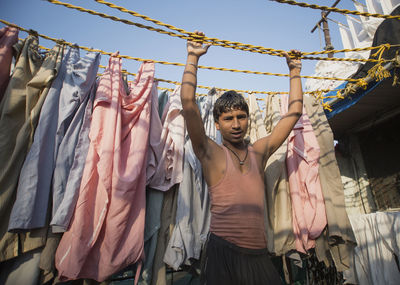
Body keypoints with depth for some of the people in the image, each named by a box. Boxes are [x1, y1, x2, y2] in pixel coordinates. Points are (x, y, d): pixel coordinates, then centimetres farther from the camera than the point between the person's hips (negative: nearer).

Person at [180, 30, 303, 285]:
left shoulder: (259, 152, 9)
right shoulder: (211, 154, -2)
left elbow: (294, 112, 15)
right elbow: (188, 104, -11)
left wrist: (294, 70, 21)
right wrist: (193, 57, -2)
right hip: (224, 253, -4)